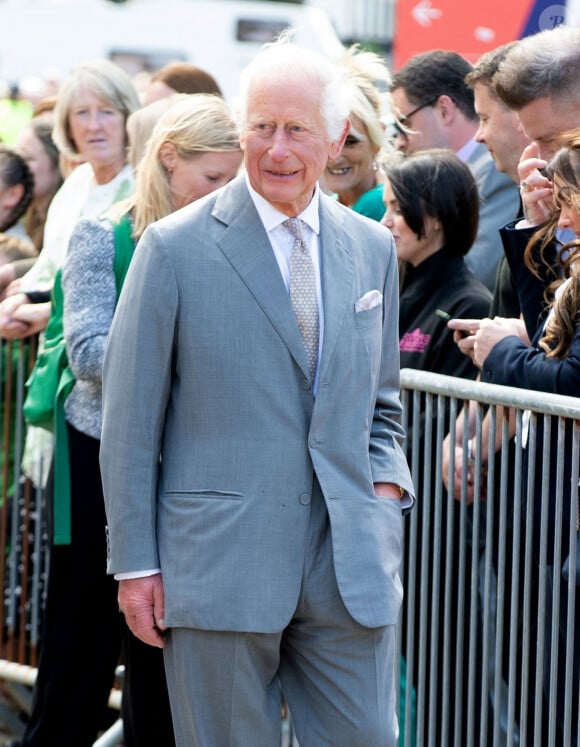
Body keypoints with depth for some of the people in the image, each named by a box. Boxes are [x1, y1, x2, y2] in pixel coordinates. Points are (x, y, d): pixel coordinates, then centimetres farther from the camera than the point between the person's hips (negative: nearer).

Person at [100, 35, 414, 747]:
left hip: (351, 566, 4)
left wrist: (386, 482, 2)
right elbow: (130, 421, -1)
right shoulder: (174, 248, -3)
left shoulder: (372, 247, 10)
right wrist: (135, 562, -4)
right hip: (218, 566, -3)